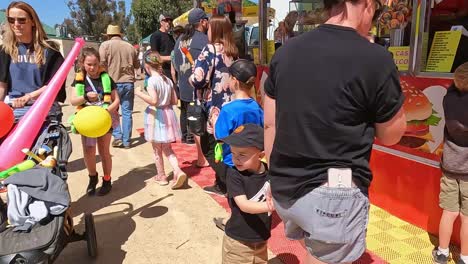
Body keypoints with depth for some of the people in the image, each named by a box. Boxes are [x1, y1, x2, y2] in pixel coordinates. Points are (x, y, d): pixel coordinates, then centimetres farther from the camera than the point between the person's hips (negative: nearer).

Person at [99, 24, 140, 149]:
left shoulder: (105, 45, 0)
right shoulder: (130, 46, 10)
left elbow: (102, 64, -8)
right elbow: (137, 65, 18)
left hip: (113, 82, -3)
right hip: (129, 83, 3)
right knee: (127, 112, 5)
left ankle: (117, 136, 4)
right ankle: (126, 141, 8)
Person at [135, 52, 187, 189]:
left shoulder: (152, 80, -16)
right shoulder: (168, 80, 5)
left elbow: (153, 101, -25)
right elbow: (175, 101, 7)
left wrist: (139, 93, -13)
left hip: (156, 115, -6)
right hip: (168, 114, 6)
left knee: (157, 150, 11)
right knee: (167, 148, 16)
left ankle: (161, 176, 24)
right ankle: (178, 171, -1)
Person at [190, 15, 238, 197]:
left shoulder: (210, 49, -10)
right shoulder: (233, 51, 12)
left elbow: (198, 78, -19)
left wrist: (191, 79, 3)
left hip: (215, 108, -8)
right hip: (231, 106, 8)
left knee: (209, 147, 5)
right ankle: (221, 184, 26)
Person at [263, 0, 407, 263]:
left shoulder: (286, 52, 2)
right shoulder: (375, 58, -14)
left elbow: (270, 124, 6)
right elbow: (391, 135, -1)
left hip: (284, 189, 6)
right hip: (335, 194, -5)